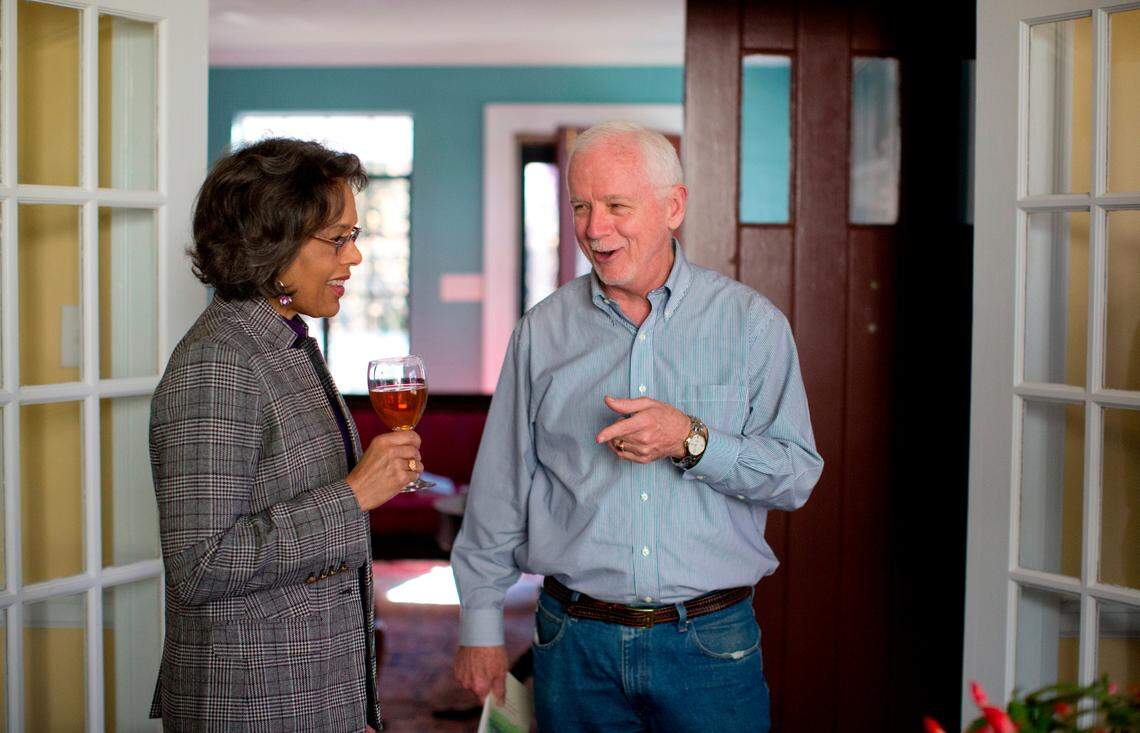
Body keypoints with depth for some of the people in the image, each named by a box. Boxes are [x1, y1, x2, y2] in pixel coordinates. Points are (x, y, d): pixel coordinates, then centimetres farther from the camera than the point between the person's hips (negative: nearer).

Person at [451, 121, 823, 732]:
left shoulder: (750, 322, -1)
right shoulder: (543, 331, 3)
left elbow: (798, 473, -4)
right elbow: (499, 487, 7)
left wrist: (692, 440, -19)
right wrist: (480, 624, 7)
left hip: (710, 644, -1)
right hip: (575, 643, 1)